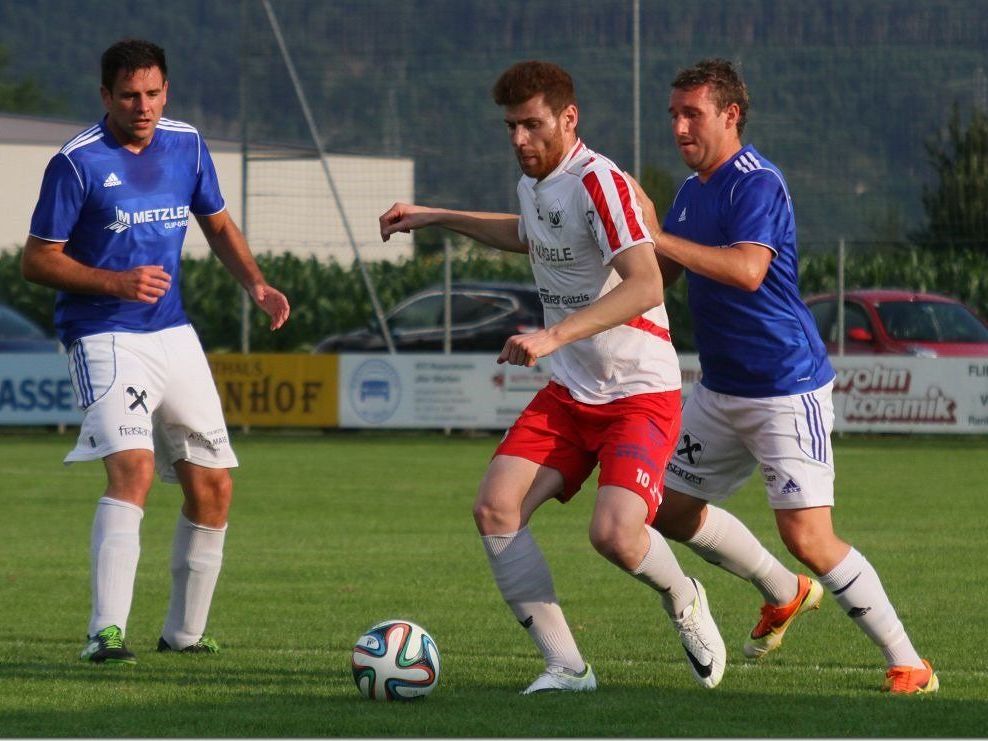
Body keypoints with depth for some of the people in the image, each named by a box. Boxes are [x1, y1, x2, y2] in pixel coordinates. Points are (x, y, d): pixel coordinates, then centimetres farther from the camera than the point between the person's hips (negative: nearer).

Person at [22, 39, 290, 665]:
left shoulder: (186, 145, 6)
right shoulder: (78, 163, -10)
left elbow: (218, 224, 21)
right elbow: (37, 261, -8)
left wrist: (256, 284, 4)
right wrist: (117, 283, -21)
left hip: (174, 335, 6)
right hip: (105, 338, -6)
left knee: (213, 488, 6)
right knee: (133, 468, -27)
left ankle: (184, 631, 23)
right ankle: (107, 633, -32)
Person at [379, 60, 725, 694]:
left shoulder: (597, 181, -20)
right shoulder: (534, 181, 7)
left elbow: (645, 285, -33)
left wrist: (554, 336, -41)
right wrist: (434, 218, 31)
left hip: (640, 392, -8)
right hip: (568, 392, 8)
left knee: (614, 534, -25)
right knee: (495, 508, -11)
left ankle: (684, 601, 11)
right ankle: (566, 667, -5)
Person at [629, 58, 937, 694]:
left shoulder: (756, 183, -18)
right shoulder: (693, 190, 11)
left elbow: (747, 269, -35)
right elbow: (658, 277, 20)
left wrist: (657, 235, -36)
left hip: (787, 390, -9)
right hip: (721, 390, 9)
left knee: (808, 537, -17)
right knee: (670, 509, 14)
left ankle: (908, 664, -6)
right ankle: (786, 595, 34)